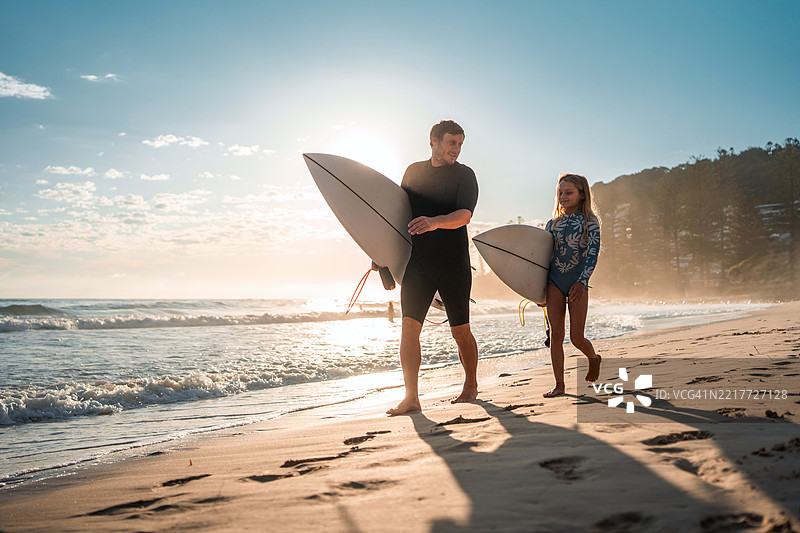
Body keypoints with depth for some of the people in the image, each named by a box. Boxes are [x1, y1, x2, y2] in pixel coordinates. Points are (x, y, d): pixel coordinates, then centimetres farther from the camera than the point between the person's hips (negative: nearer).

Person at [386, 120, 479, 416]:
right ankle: (411, 397, -6)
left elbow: (464, 214, -15)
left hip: (453, 263, -2)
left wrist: (435, 222, -34)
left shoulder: (464, 175, 1)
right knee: (409, 326, -9)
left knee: (460, 330, 5)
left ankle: (471, 386, 27)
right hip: (417, 261, 3)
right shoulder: (413, 171, 12)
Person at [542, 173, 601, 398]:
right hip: (554, 282, 3)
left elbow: (593, 254, -9)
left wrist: (582, 281, -21)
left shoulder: (590, 221, 0)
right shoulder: (553, 223, 12)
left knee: (576, 338, -3)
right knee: (555, 334, -2)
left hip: (577, 283, -3)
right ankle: (559, 384, 3)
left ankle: (594, 358, 31)